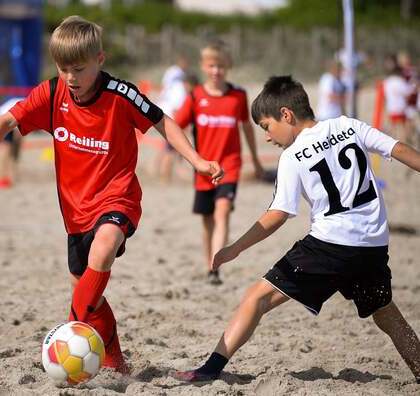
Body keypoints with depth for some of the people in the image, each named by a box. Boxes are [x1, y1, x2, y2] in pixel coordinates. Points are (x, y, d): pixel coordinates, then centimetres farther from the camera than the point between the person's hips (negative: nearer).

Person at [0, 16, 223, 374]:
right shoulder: (52, 94, -6)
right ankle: (114, 362, 36)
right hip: (76, 206, 5)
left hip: (117, 198, -5)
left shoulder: (120, 95, -15)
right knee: (86, 288, 16)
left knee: (101, 252, -37)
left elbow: (163, 123, -5)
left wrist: (197, 161, -12)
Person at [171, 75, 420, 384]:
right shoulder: (349, 126, 9)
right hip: (375, 246, 5)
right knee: (386, 314, 26)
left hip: (330, 243, -5)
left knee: (260, 296, -2)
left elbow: (278, 215, -7)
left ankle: (213, 367, -10)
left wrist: (234, 250, -1)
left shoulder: (293, 157, -2)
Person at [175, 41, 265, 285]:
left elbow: (247, 126, 15)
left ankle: (216, 269, -31)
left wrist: (255, 159, 23)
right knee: (208, 220, 13)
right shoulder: (196, 97, 1)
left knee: (223, 211, -22)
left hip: (229, 166, -2)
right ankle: (210, 268, 31)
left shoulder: (238, 96, 1)